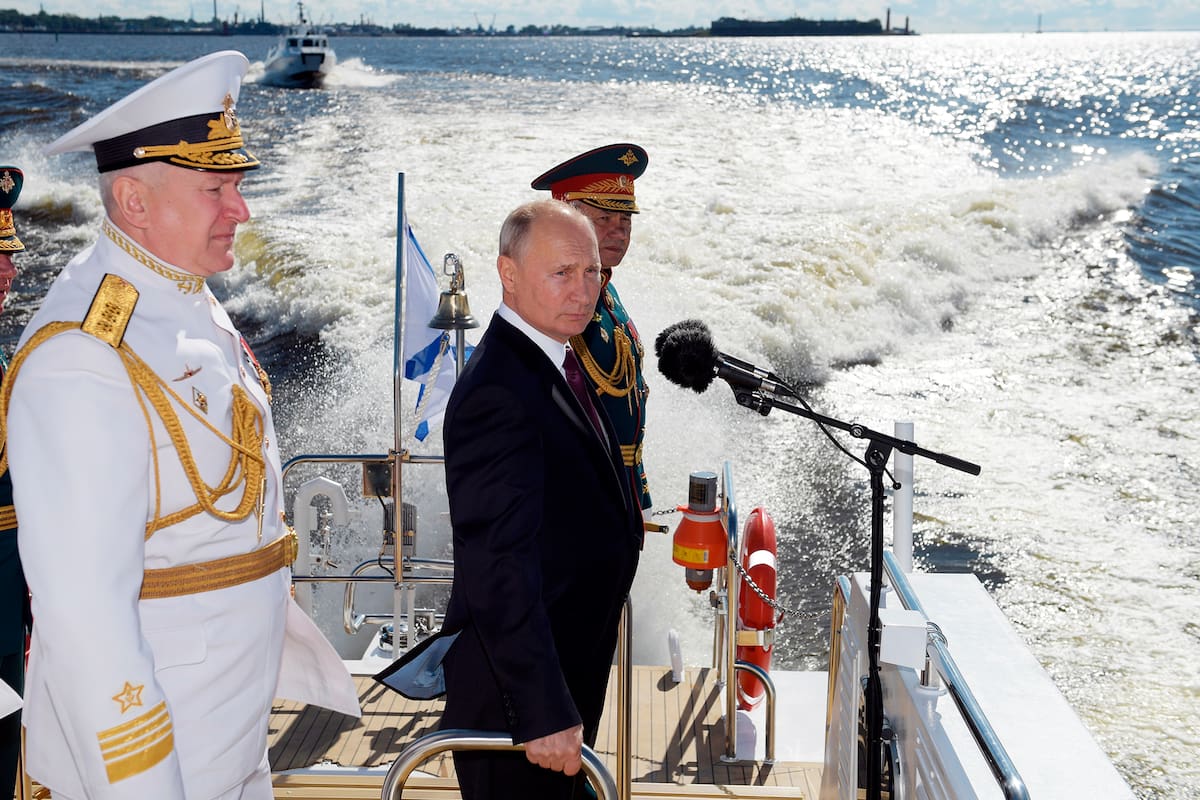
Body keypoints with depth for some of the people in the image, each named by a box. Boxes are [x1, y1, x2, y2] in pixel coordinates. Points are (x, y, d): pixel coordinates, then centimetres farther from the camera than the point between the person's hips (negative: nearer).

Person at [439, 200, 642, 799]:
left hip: (570, 675, 10)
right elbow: (498, 567, -28)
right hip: (518, 688, -10)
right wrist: (543, 712, -27)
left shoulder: (553, 365, 7)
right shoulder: (499, 391, -25)